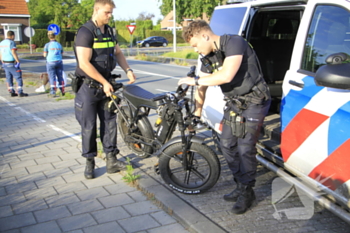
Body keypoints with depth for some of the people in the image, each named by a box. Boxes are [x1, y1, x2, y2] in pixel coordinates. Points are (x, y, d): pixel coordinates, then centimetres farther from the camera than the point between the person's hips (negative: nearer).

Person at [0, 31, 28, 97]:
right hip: (12, 64, -8)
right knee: (19, 77, -1)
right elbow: (13, 52, -27)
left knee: (9, 78, 12)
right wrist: (18, 61, -23)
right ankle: (20, 92, -4)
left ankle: (12, 92, 15)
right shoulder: (11, 42, -15)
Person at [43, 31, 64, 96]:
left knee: (52, 77, 0)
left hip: (51, 62, -3)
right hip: (59, 62, 3)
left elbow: (45, 55, -2)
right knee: (60, 77, 10)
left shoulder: (47, 45, -4)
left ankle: (53, 92, -4)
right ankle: (62, 91, 14)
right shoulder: (59, 44, 6)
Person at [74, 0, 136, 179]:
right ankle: (89, 162, 16)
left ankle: (111, 160, 16)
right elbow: (84, 64, -22)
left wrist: (127, 70, 2)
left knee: (109, 122, 8)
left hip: (106, 84, 7)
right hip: (89, 86, -7)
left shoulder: (109, 31, 9)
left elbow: (118, 53, 19)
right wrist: (104, 82, -18)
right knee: (89, 126, 2)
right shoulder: (86, 32, -15)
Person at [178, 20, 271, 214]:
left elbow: (226, 75, -35)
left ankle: (247, 193, 9)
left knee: (245, 148, -9)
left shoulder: (234, 43, -23)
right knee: (227, 145, 8)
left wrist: (195, 80, -26)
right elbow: (202, 86, 12)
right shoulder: (207, 56, 2)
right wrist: (197, 112, 17)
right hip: (233, 102, 8)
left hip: (254, 102, -8)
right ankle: (241, 186, 24)